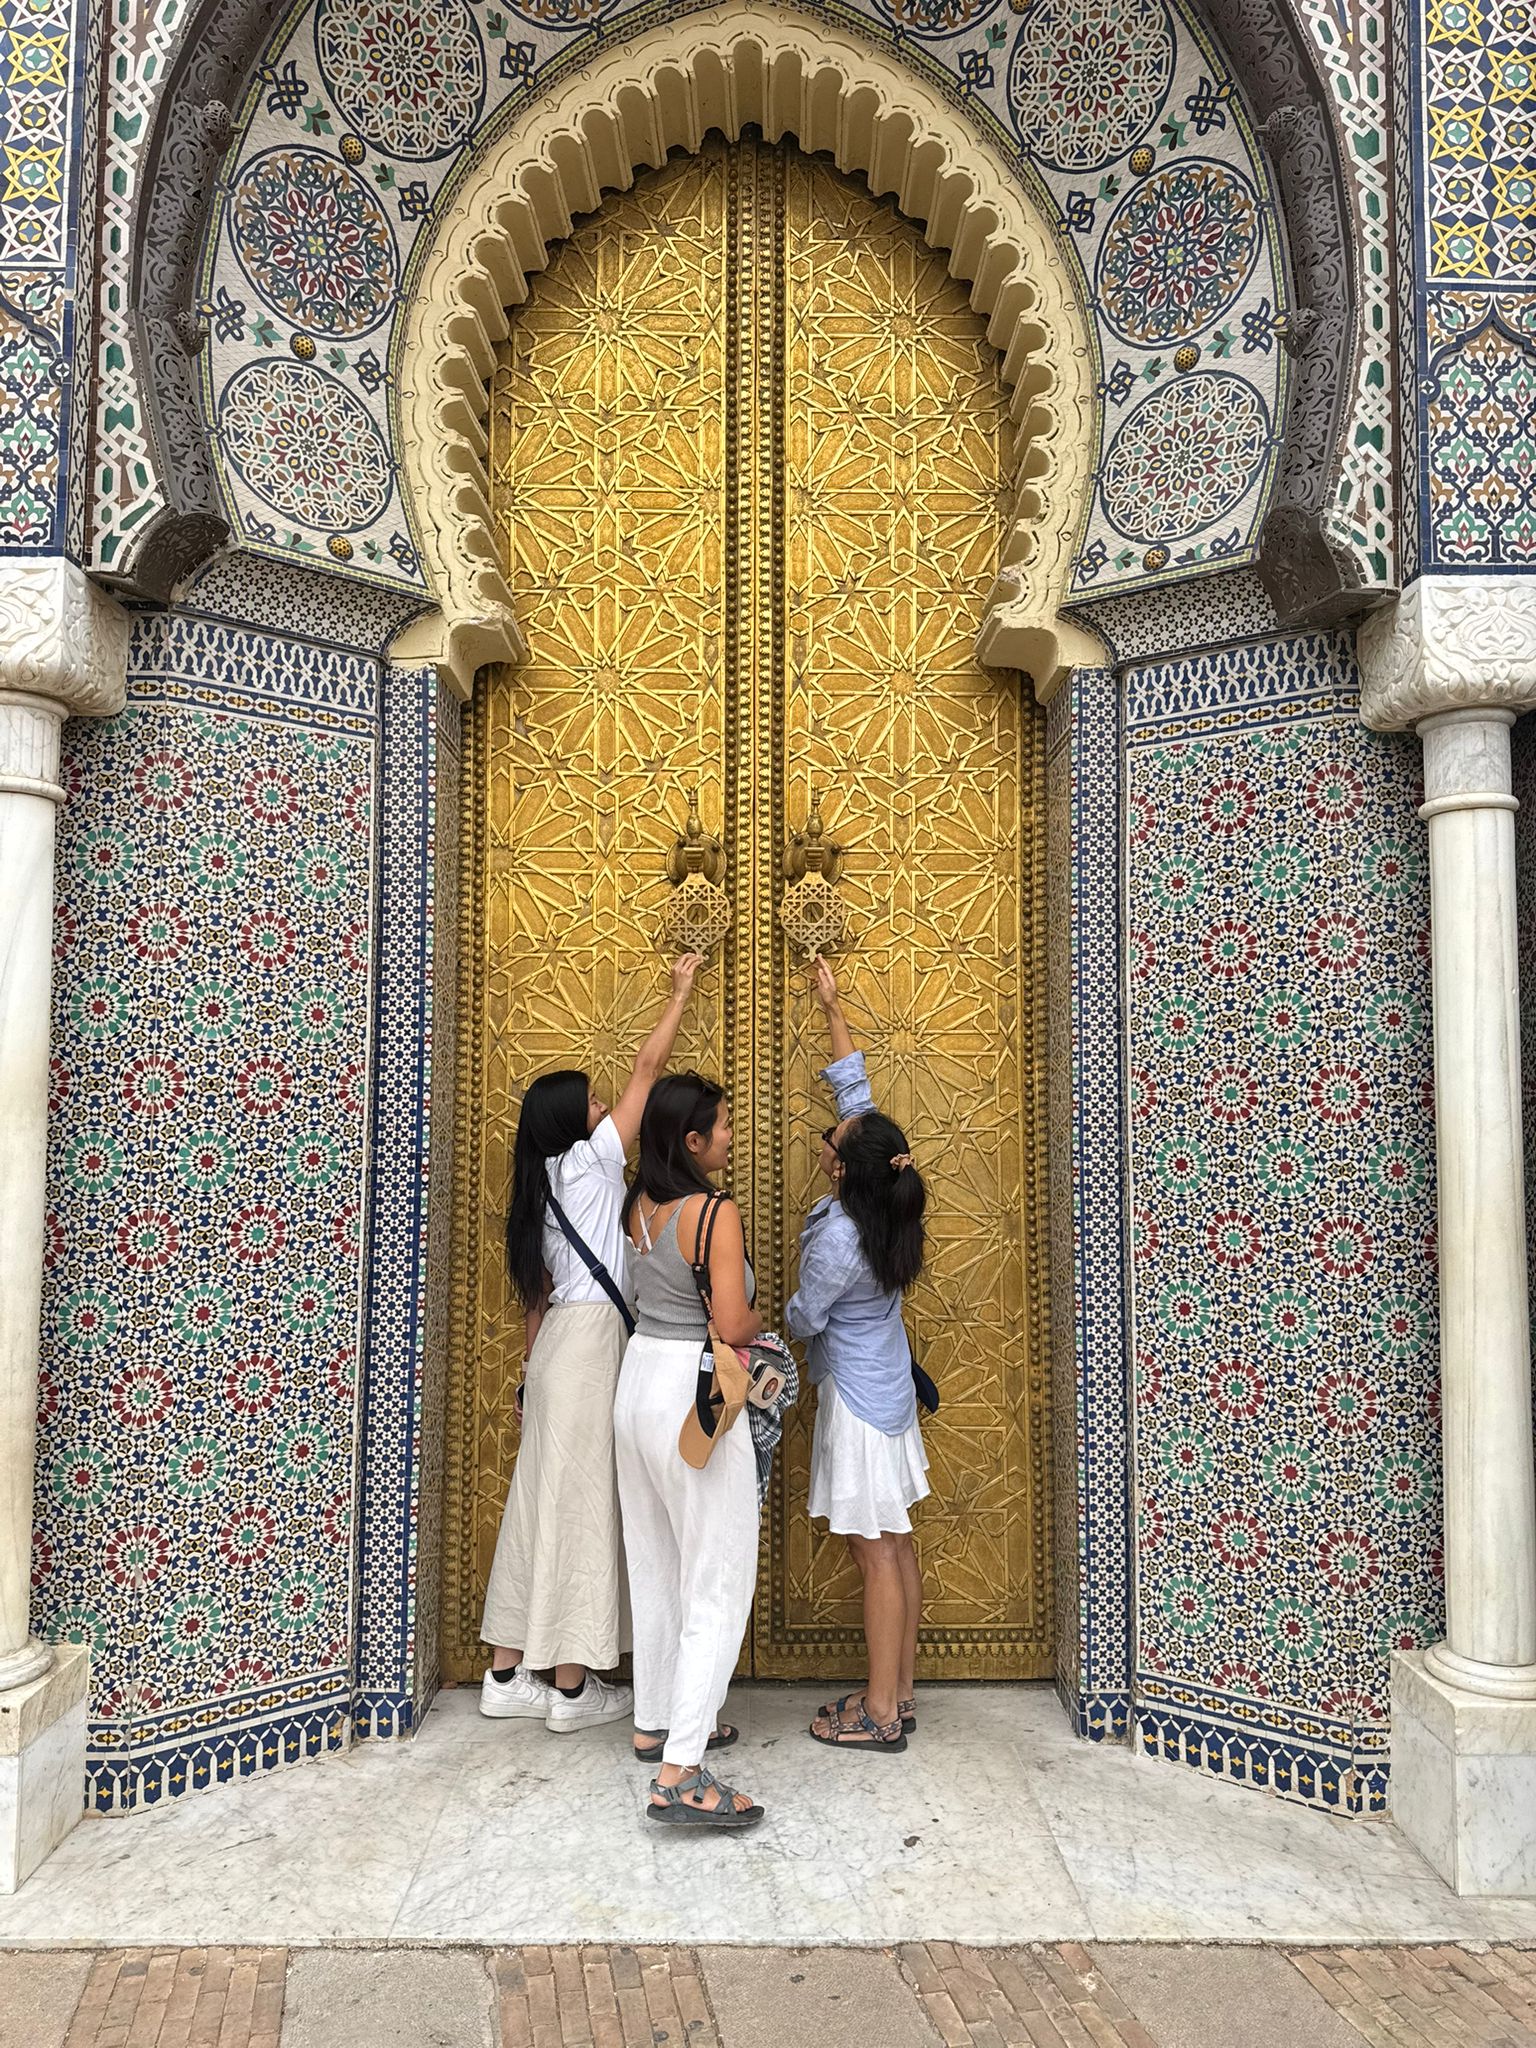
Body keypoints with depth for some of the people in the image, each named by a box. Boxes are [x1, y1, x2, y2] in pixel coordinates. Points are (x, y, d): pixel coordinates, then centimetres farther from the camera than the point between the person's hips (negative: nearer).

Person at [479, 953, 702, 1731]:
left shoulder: (544, 1186, 14)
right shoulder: (589, 1160, -7)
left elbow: (537, 1294, 15)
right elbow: (647, 1067, -2)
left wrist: (533, 1375, 18)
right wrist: (681, 989, 8)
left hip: (557, 1342, 8)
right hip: (591, 1339, -8)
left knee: (543, 1498, 10)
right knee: (581, 1501, -3)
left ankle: (508, 1673, 17)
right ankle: (573, 1688, 4)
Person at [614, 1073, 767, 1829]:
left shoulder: (638, 1207, 3)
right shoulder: (716, 1213, -19)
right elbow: (732, 1325, -22)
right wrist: (759, 1321, -2)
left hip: (637, 1387, 8)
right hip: (693, 1399, -8)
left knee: (655, 1569, 21)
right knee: (717, 1588, -1)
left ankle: (656, 1721, 35)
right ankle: (679, 1776, -2)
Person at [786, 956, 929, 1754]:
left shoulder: (837, 1241, -26)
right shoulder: (883, 1199, -5)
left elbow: (801, 1319, -11)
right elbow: (856, 1093, 4)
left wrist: (770, 1314, 13)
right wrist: (832, 1009, 11)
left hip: (856, 1403, -9)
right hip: (891, 1394, 9)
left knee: (875, 1555, 0)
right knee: (896, 1546, 13)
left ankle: (878, 1713, 11)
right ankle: (899, 1694, 24)